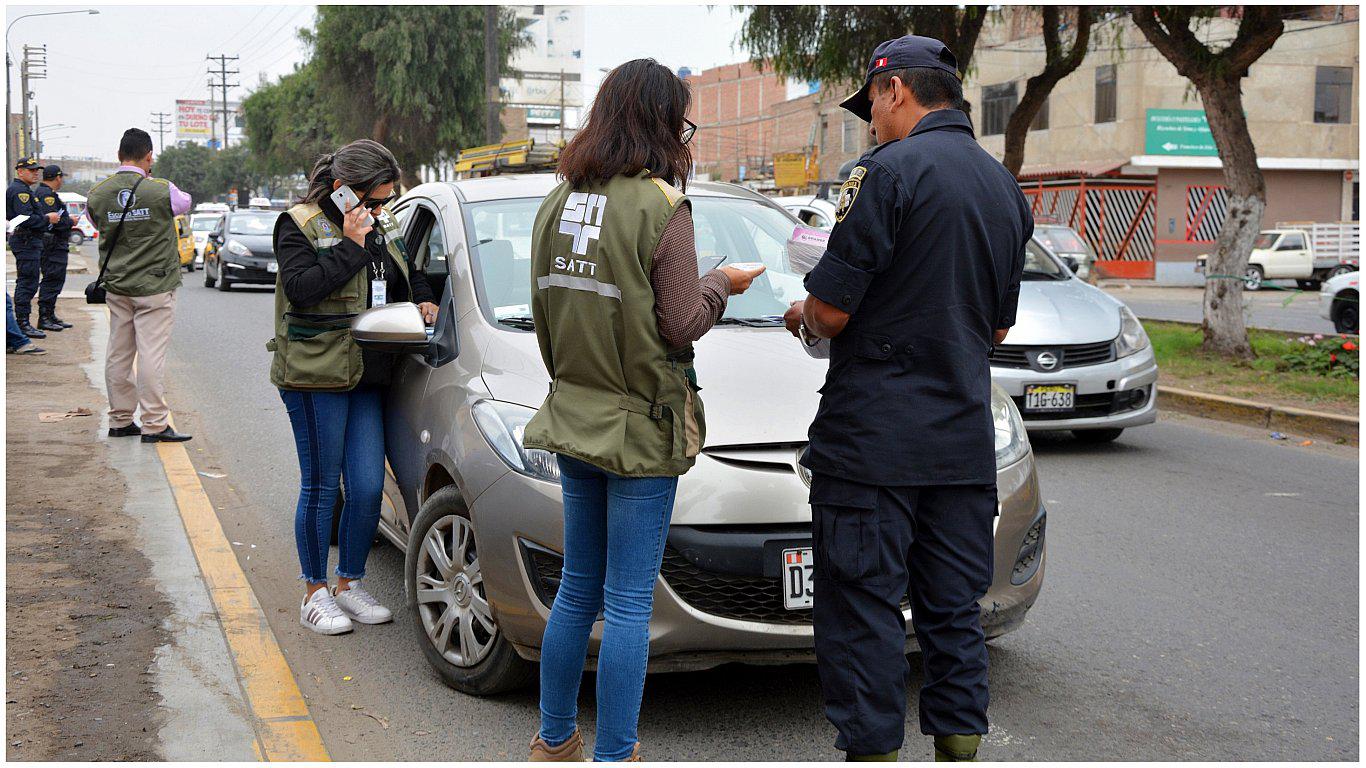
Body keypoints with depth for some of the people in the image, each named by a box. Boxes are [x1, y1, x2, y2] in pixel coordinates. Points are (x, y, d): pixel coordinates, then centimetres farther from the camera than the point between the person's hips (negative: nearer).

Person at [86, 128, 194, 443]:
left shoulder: (97, 194, -1)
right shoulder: (162, 190, -13)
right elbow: (184, 203, 7)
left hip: (117, 286, 5)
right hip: (155, 286, -5)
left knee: (118, 354, 12)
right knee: (152, 354, -4)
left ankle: (120, 420, 20)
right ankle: (155, 425, -3)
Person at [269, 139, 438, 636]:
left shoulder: (382, 228, 15)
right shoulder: (300, 225, -5)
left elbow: (408, 275, 29)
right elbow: (300, 287, -20)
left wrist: (422, 299, 9)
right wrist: (351, 246, -18)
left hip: (369, 378, 6)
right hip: (315, 376, -6)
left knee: (369, 487, 4)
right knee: (320, 487, 2)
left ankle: (350, 584, 21)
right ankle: (315, 593, 15)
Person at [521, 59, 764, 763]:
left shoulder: (558, 203, 6)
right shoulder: (660, 207, -14)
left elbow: (546, 314, 12)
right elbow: (680, 326, -12)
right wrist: (720, 284, 4)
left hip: (574, 417, 7)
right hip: (640, 427, -7)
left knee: (577, 588, 18)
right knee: (629, 603, 1)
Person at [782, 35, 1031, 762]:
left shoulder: (890, 170, -11)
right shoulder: (1007, 188, 13)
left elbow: (831, 310, -14)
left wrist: (802, 316, 7)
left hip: (874, 437, -7)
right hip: (965, 441, 7)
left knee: (862, 610, 1)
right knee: (952, 613, 14)